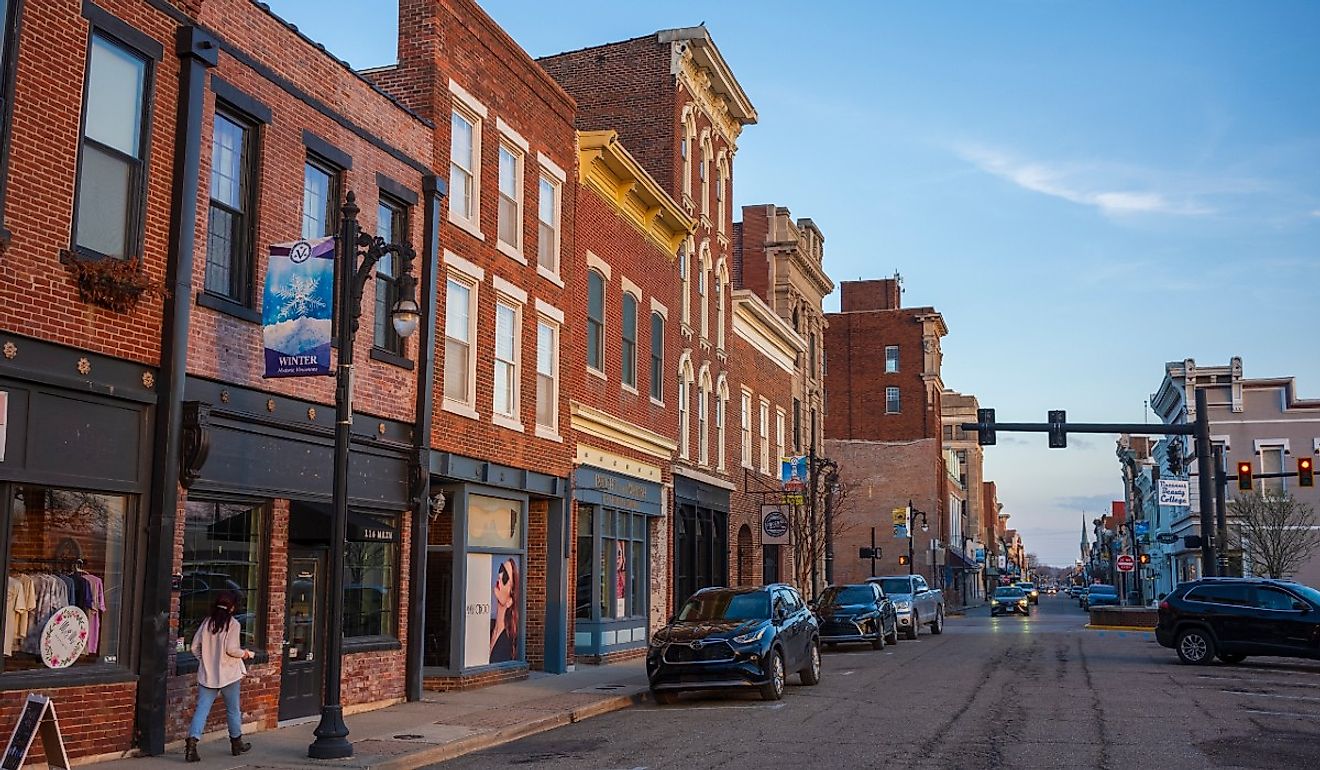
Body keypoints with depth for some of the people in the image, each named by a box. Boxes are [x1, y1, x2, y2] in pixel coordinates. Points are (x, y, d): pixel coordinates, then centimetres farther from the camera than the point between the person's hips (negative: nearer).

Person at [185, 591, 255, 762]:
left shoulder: (207, 622, 3)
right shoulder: (233, 624, -11)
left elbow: (195, 647, 4)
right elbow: (231, 649, -18)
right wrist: (244, 653, 1)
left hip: (206, 674, 3)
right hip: (228, 674, -3)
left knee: (201, 709, 0)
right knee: (233, 710, 14)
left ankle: (191, 743, -17)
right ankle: (237, 743, 28)